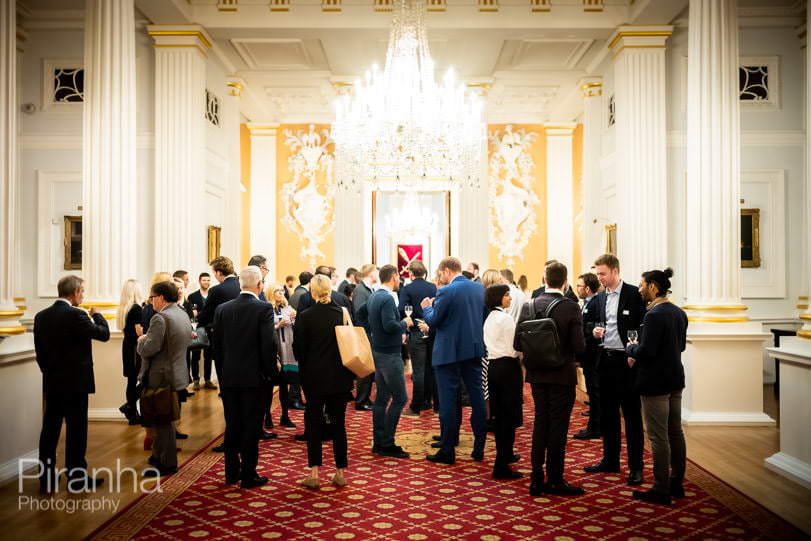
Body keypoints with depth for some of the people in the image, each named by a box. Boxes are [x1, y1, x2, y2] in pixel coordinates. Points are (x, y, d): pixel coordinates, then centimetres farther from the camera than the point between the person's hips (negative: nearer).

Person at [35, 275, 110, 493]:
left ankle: (47, 480, 18)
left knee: (49, 430, 11)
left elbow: (39, 352, 9)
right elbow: (104, 334, -13)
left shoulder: (41, 316, 5)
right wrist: (97, 315, 4)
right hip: (75, 383, -6)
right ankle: (77, 479, 13)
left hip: (51, 383, 7)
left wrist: (50, 372, 18)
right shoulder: (76, 315, -17)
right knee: (76, 430, 4)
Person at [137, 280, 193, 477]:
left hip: (161, 377, -9)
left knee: (161, 421, 2)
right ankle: (161, 456, 33)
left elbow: (148, 349, -25)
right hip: (177, 373, 9)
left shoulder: (160, 318, -21)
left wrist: (141, 340, -3)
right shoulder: (183, 314, 8)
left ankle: (167, 464, 11)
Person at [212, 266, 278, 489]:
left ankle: (231, 472, 23)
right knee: (251, 426, 4)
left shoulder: (222, 309, 3)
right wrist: (270, 371, -2)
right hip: (253, 377, -4)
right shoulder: (264, 309, -12)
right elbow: (269, 345, -15)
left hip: (228, 377, 5)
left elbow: (216, 345, 7)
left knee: (232, 426, 14)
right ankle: (248, 475, 11)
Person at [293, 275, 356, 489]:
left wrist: (304, 371, 14)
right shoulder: (343, 314, -4)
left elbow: (298, 349, -5)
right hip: (339, 378, 2)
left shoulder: (305, 317, -10)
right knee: (338, 423, 10)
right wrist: (350, 374, 10)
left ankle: (314, 473, 6)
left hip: (314, 377, -2)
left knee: (313, 423, 8)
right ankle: (340, 473, 15)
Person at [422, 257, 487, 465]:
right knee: (477, 397, 12)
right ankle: (479, 448, 20)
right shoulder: (479, 288, 4)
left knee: (448, 401, 2)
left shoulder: (446, 292, -15)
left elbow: (433, 321, -10)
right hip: (475, 349, 6)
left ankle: (447, 451, 8)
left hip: (450, 352, -6)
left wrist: (426, 307, 8)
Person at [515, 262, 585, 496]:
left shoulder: (529, 306, -3)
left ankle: (537, 479, 19)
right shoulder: (571, 307, -14)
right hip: (562, 375, -4)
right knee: (558, 426, 6)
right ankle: (554, 480, 15)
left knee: (540, 423, 14)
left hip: (537, 374, 4)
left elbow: (518, 344, -4)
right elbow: (579, 346, -17)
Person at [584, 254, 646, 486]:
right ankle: (610, 461, 25)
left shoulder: (634, 294, -8)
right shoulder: (599, 297, 11)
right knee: (608, 414, 14)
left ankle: (635, 466, 11)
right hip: (606, 360, 6)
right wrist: (595, 331, -3)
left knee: (632, 415, 2)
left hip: (627, 362, -6)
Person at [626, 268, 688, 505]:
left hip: (655, 382, -9)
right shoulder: (679, 312, 8)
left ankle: (661, 490, 6)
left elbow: (646, 351, -25)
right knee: (675, 432, 16)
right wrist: (638, 351, 14)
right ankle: (676, 483, 27)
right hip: (675, 379, 9)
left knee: (658, 437, -1)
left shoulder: (654, 315, -20)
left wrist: (631, 347, -3)